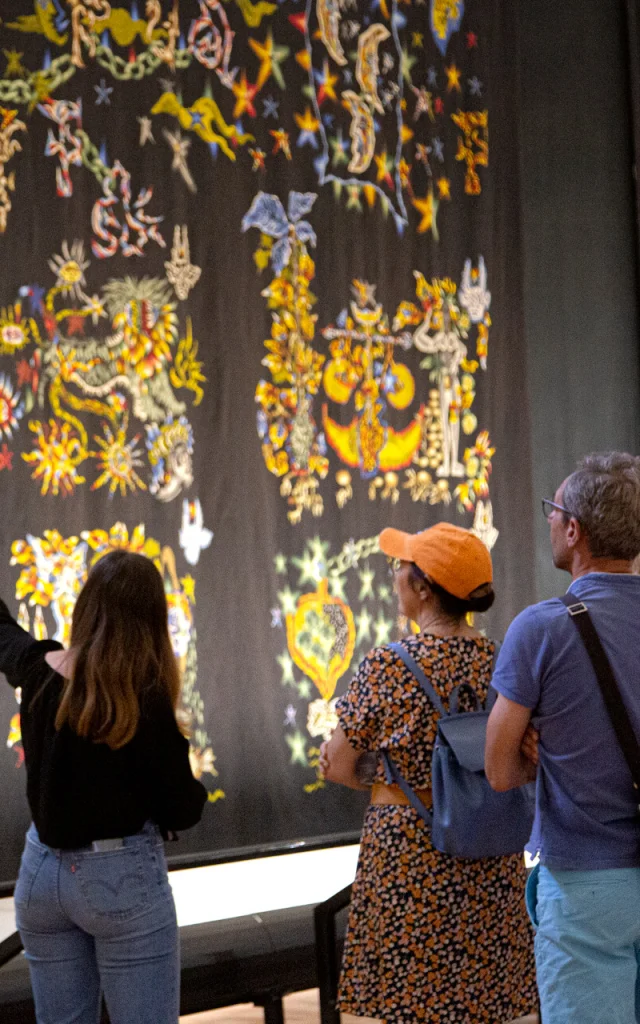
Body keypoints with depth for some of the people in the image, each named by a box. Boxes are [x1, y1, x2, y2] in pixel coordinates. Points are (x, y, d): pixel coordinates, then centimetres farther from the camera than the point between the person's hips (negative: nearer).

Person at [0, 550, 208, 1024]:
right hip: (122, 878, -5)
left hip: (42, 872, 6)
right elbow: (183, 811, -13)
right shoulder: (145, 700, -19)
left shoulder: (38, 670, -4)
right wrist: (195, 788, 11)